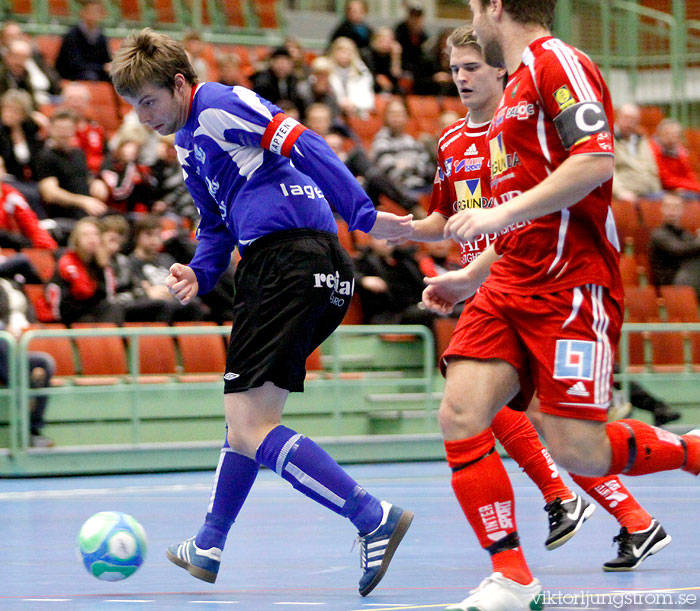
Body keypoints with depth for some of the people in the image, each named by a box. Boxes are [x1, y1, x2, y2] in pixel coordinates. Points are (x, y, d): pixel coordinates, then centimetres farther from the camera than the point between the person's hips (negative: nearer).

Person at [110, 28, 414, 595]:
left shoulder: (220, 105, -7)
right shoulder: (188, 141, 24)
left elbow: (304, 146, -17)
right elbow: (216, 223, 31)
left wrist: (363, 214, -24)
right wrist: (198, 274, 11)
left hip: (288, 259, -11)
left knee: (250, 430, -14)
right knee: (246, 414, 22)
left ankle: (375, 519, -20)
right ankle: (208, 548, 34)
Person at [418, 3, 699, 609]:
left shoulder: (558, 61, -6)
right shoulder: (518, 89, 23)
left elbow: (596, 160, -21)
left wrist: (501, 214, -20)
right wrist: (471, 277, 26)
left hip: (569, 285, -9)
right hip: (509, 286, 9)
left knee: (577, 450, -12)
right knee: (461, 414, -9)